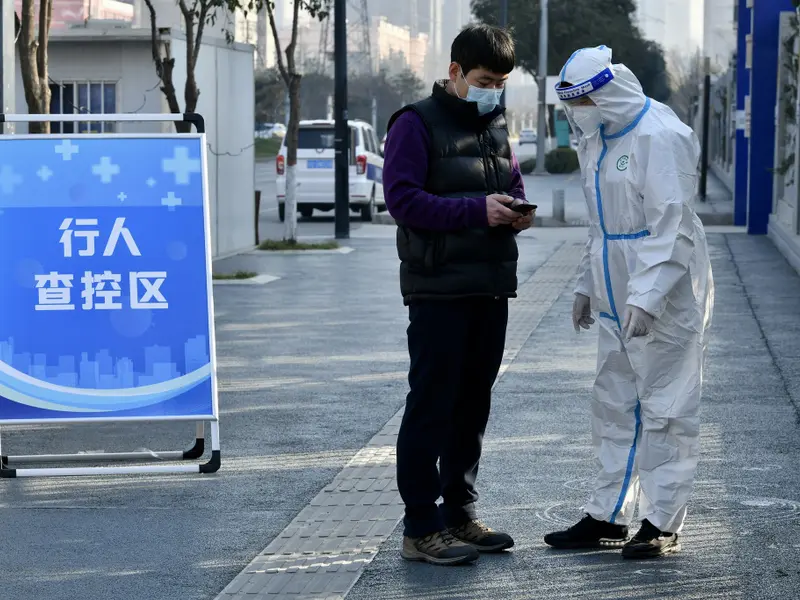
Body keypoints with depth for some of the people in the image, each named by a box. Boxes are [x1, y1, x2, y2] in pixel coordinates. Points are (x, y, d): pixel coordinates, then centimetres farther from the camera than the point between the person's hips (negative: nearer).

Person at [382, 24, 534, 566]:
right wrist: (477, 210, -23)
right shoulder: (417, 124, -8)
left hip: (491, 287, 8)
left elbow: (514, 183, 23)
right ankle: (420, 528, -3)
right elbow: (403, 198, -16)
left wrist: (518, 211, -1)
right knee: (431, 405, -6)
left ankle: (460, 514, 23)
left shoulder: (497, 125, 15)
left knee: (474, 403, 13)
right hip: (438, 291, -8)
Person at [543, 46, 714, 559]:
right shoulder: (597, 139, 13)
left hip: (665, 299, -9)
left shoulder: (660, 137, -17)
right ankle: (607, 517, 19)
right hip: (618, 300, 9)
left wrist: (647, 298, -27)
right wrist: (588, 285, 22)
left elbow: (672, 228, -22)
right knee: (614, 407, 12)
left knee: (665, 410, -3)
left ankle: (663, 524, 3)